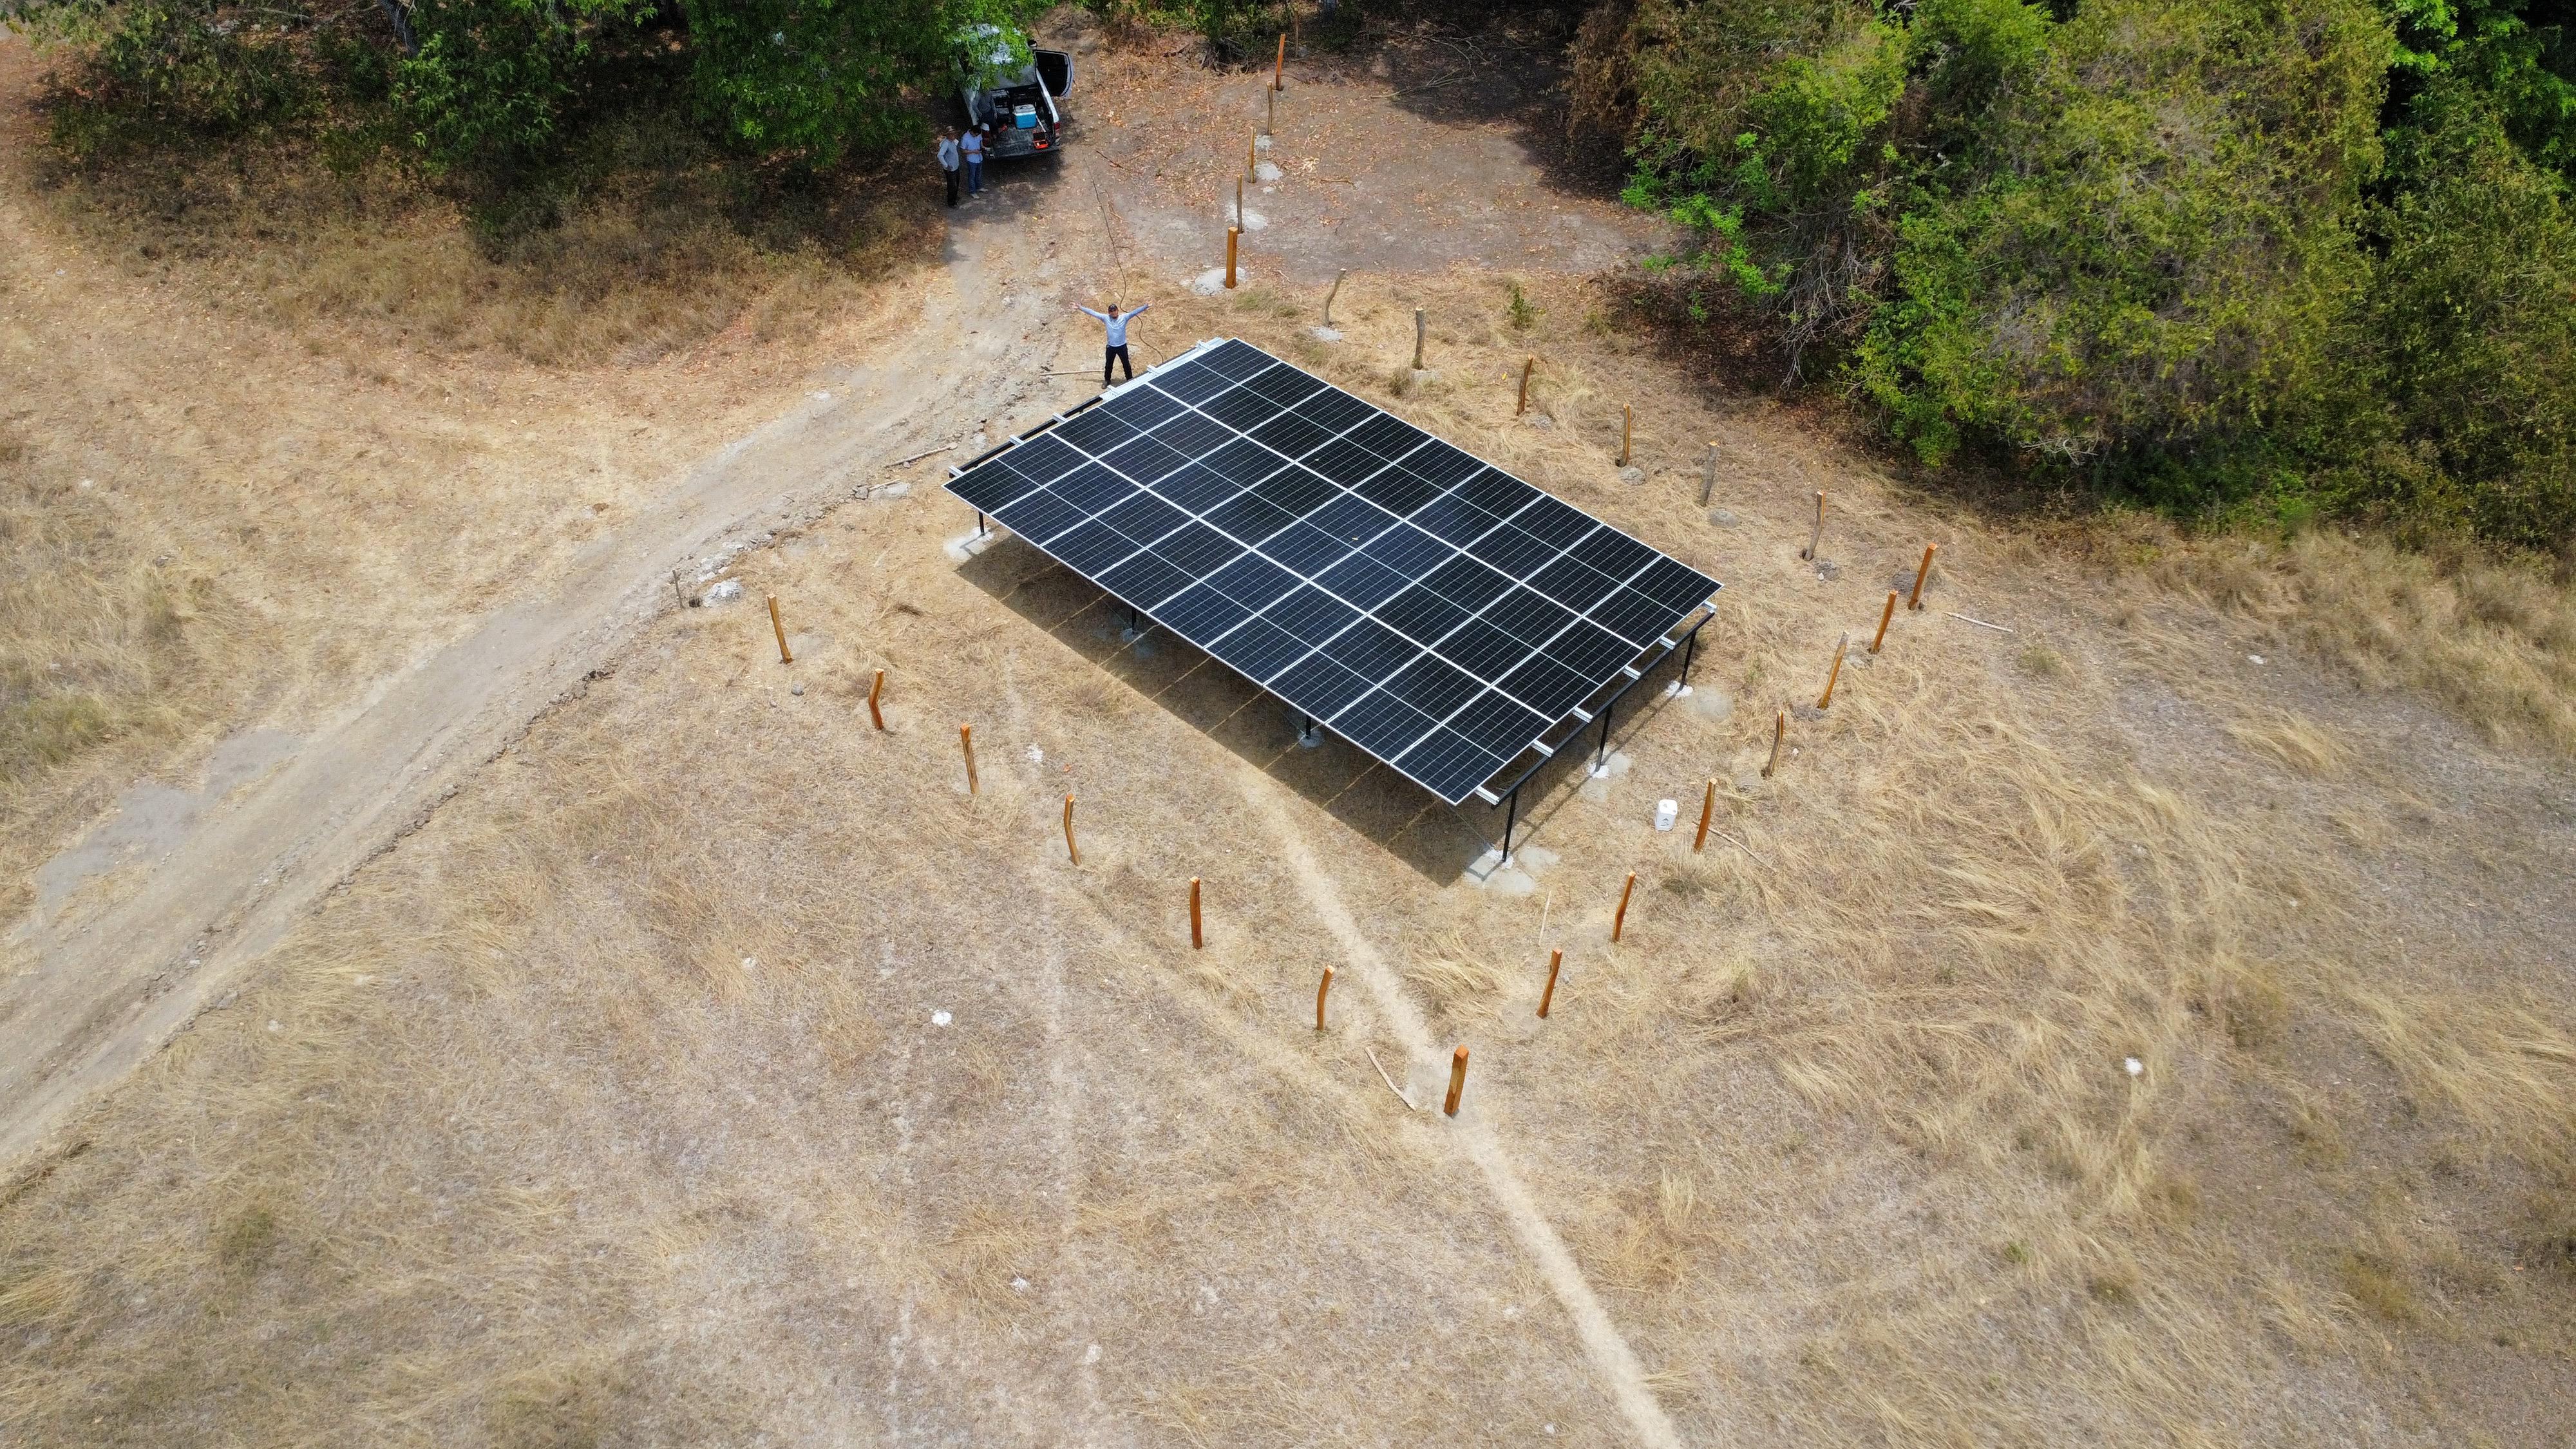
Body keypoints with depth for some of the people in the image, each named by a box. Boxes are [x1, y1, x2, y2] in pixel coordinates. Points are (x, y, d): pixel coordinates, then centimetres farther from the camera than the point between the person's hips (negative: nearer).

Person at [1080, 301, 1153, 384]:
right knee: (1108, 365, 18)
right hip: (1111, 347, 1)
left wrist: (1146, 306, -33)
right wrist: (1080, 308, -8)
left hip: (1122, 346, -1)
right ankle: (1107, 380, 40)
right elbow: (1093, 313, -8)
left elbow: (1135, 312, -21)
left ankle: (1130, 380, 34)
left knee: (1126, 364, 15)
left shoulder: (1124, 318, -13)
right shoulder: (1106, 318, -9)